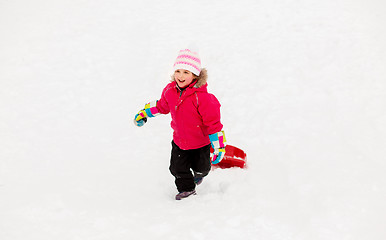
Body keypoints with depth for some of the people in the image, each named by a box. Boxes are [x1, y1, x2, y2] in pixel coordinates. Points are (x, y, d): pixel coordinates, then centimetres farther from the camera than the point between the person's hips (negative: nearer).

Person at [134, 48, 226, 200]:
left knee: (200, 167, 15)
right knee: (177, 168, 12)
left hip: (200, 141, -4)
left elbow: (213, 121, -25)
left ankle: (199, 173, 53)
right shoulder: (170, 90, -12)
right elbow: (162, 105, 11)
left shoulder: (201, 96, -31)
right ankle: (187, 189, 39)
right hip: (179, 140, 4)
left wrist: (219, 146, -22)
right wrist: (145, 112, 18)